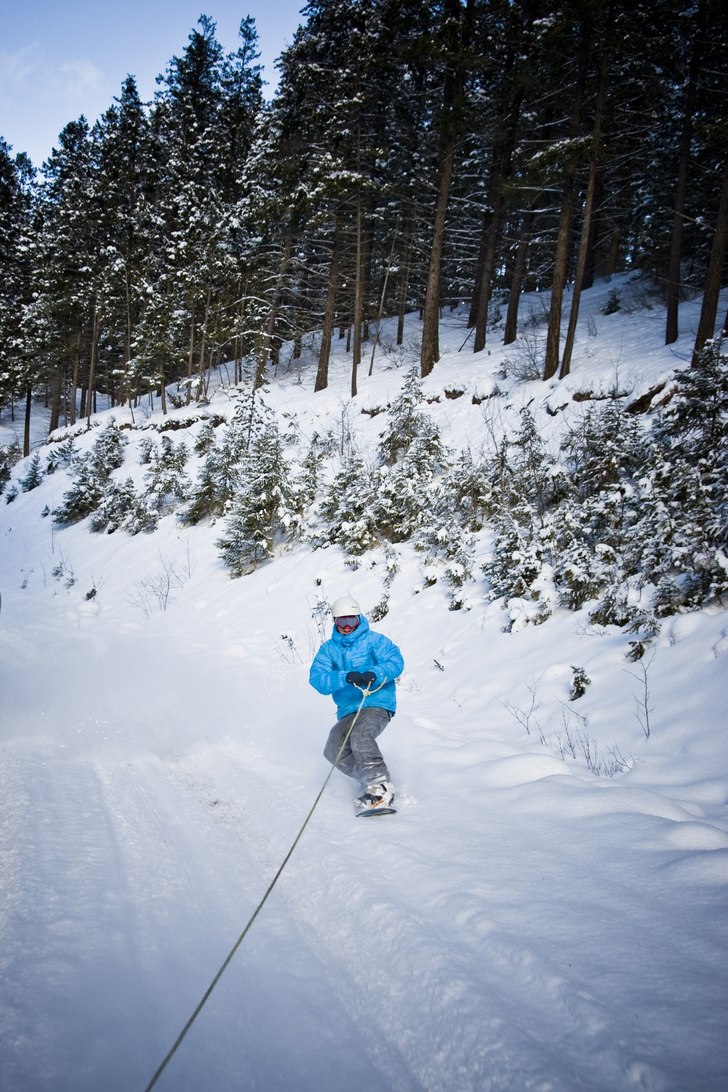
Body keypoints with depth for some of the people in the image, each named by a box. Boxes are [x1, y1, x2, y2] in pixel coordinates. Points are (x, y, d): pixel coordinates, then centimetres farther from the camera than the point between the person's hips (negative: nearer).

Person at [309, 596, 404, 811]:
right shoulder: (328, 649, 12)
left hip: (377, 704, -5)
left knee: (360, 736, -32)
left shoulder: (374, 640, 4)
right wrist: (345, 678, -23)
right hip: (348, 710, 5)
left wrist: (373, 675, -28)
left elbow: (395, 661, -9)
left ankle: (380, 787, -32)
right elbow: (317, 678, -4)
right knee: (334, 750, -18)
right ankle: (370, 779, -7)